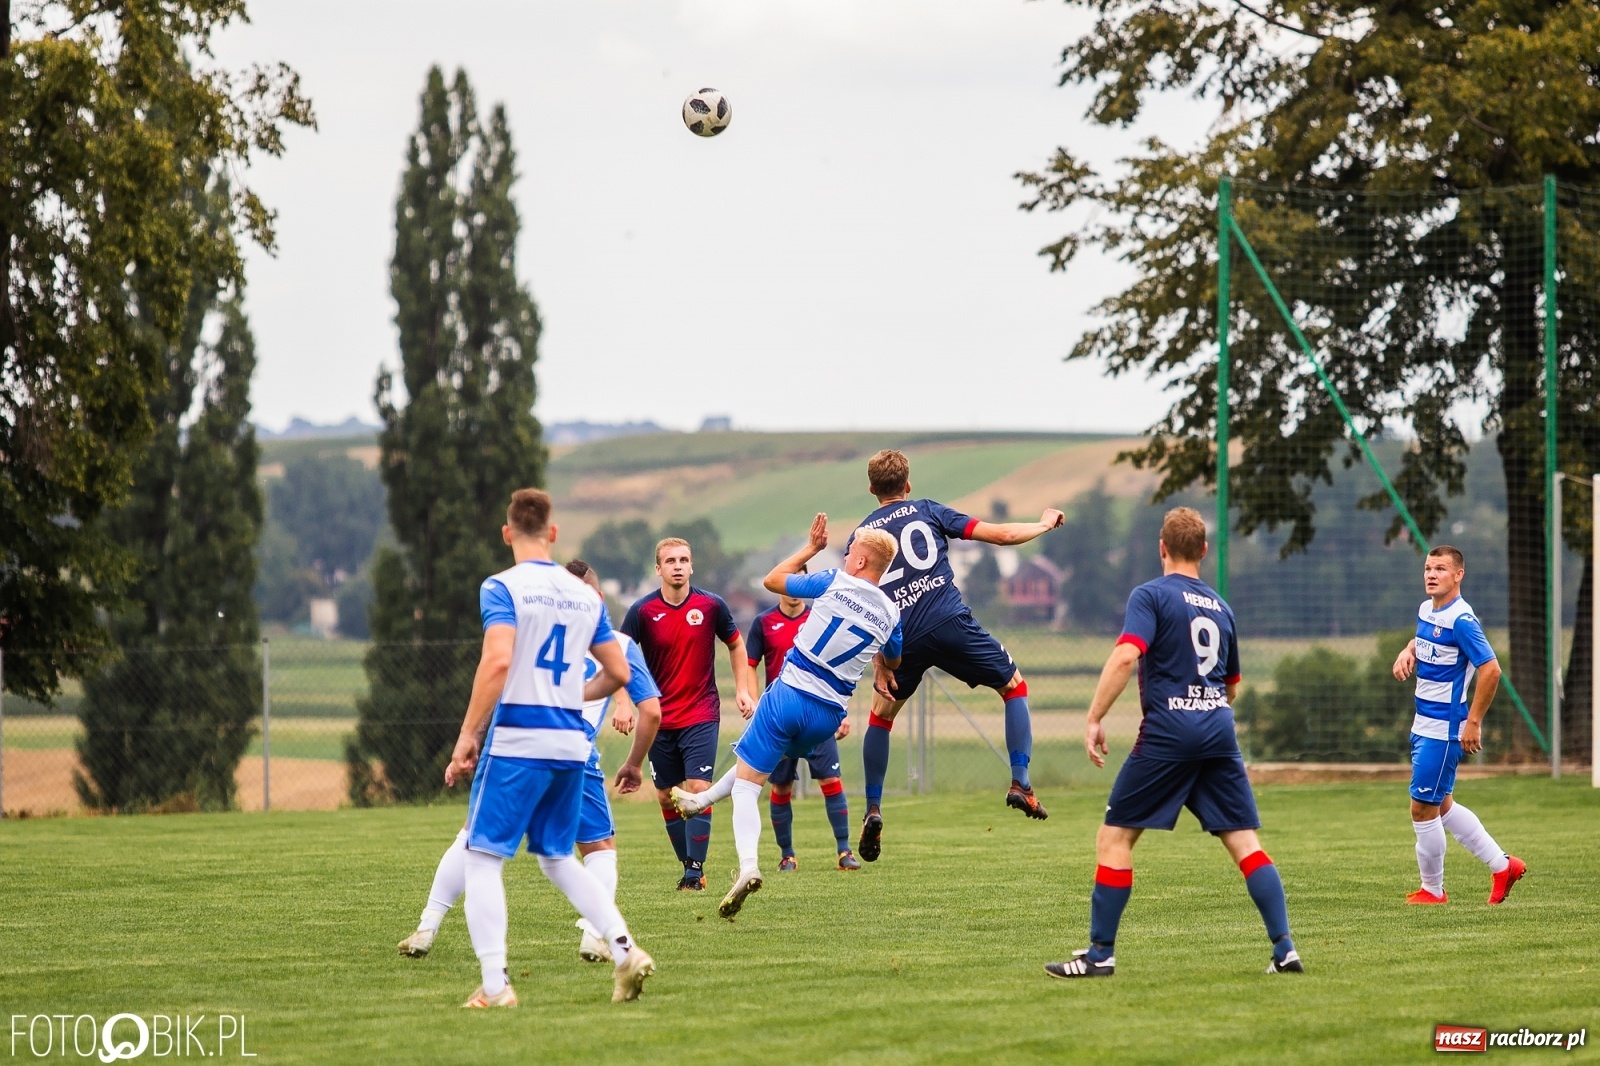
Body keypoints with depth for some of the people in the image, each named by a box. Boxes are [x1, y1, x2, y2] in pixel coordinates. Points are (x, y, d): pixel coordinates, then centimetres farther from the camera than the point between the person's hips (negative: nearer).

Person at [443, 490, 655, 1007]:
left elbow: (497, 661, -20)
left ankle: (494, 985, -8)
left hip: (517, 742, -6)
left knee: (483, 858, 1)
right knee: (559, 859, 19)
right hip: (572, 745, 6)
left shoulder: (503, 588, -6)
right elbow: (618, 673, 14)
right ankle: (625, 949, 3)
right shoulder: (586, 596, 11)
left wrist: (468, 736, -16)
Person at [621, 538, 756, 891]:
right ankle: (690, 866, 19)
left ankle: (694, 871, -12)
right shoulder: (643, 611, -6)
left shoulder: (711, 605, -5)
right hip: (659, 719, 2)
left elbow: (736, 644, 11)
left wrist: (742, 689, 4)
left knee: (698, 788, -13)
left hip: (701, 714, -2)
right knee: (666, 796, 6)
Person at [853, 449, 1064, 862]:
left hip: (901, 639, 2)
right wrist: (1044, 524, 25)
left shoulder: (860, 536, 14)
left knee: (881, 715, 24)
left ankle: (873, 812, 16)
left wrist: (879, 665, 8)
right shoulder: (926, 511, 10)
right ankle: (1020, 784, 4)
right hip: (951, 625, -2)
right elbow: (1000, 534, 8)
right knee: (1014, 688, 17)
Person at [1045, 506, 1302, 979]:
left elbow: (1126, 656, -16)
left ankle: (1100, 953, 2)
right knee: (1244, 841, 4)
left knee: (1115, 836, 4)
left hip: (1167, 732, -5)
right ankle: (1285, 949, -5)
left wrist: (1094, 719, -13)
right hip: (1219, 729, 5)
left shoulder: (1151, 595, -1)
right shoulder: (1221, 607, 18)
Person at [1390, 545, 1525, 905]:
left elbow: (1490, 670, -22)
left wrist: (1473, 723, -20)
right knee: (1442, 806, 17)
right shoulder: (1426, 610, 8)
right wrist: (1408, 651, 7)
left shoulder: (1461, 620, -19)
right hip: (1423, 724, 10)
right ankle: (1502, 865, 26)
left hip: (1444, 729, -10)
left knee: (1423, 808, -2)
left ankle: (1433, 890, 13)